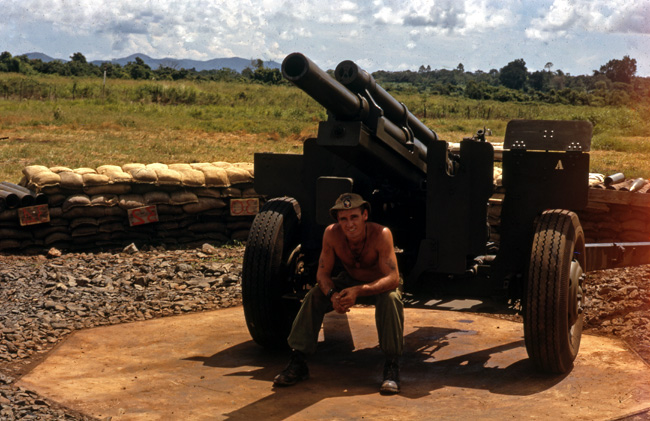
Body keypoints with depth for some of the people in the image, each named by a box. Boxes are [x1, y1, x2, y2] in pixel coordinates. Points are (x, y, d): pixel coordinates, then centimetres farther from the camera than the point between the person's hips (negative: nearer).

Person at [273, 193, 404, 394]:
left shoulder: (381, 234, -33)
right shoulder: (331, 234, -23)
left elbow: (393, 278, -37)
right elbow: (322, 273, -16)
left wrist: (358, 291, -51)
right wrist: (332, 294, -38)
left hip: (379, 285, -3)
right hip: (349, 281, 3)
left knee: (391, 298, -36)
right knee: (314, 296, -20)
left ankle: (392, 367, -26)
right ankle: (298, 363, -13)